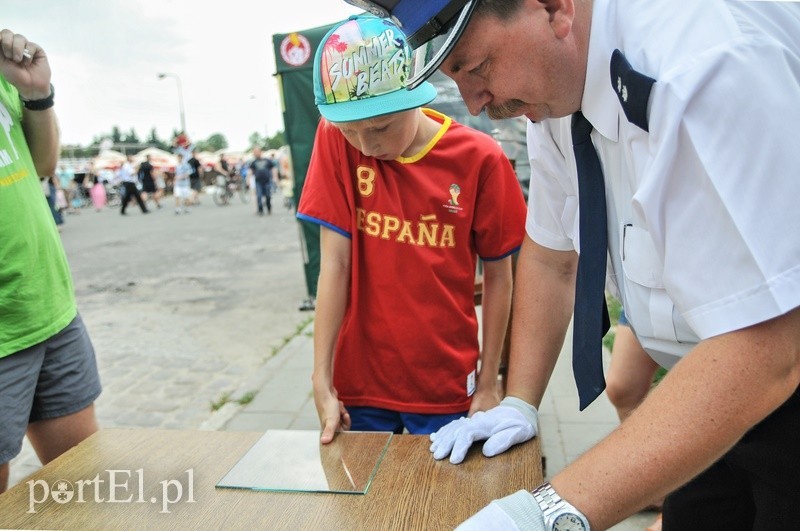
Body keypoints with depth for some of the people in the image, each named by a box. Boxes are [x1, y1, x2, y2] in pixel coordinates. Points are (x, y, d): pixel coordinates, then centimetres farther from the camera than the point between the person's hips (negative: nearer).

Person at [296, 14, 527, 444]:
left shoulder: (479, 158, -11)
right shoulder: (336, 139, -9)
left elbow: (498, 277, -3)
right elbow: (334, 264, -10)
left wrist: (488, 383, -1)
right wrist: (322, 381, -12)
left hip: (445, 386, 0)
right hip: (359, 380, 1)